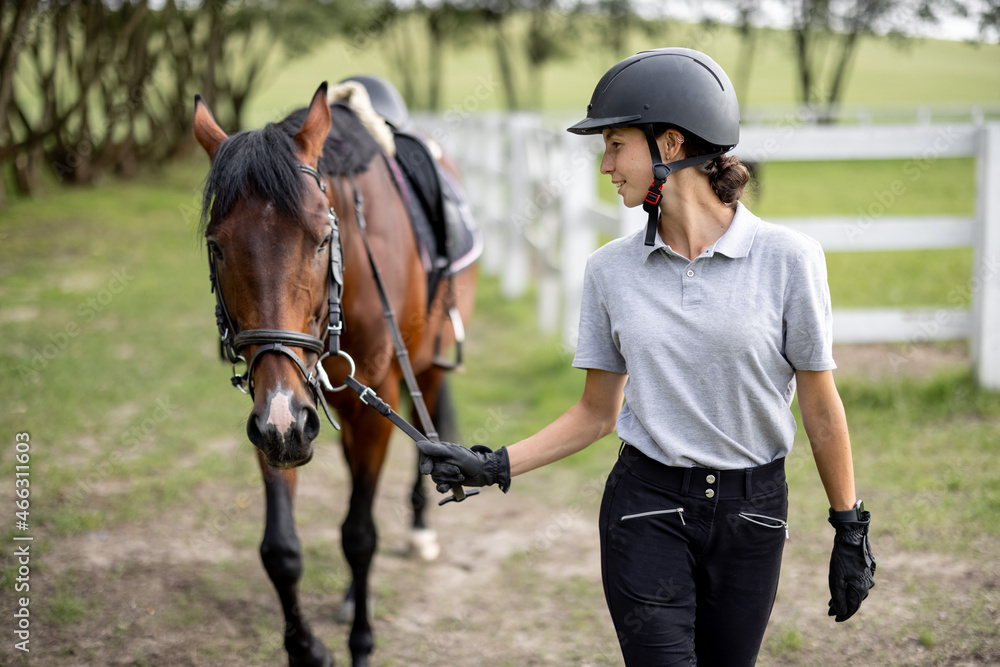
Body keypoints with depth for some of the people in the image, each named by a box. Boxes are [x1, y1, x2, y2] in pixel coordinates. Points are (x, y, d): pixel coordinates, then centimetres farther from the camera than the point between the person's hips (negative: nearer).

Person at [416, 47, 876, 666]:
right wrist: (493, 466, -3)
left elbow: (821, 407, -3)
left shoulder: (787, 257, -9)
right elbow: (597, 413, 7)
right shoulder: (612, 268, 0)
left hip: (752, 511, -1)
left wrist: (851, 531, 0)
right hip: (647, 506, 1)